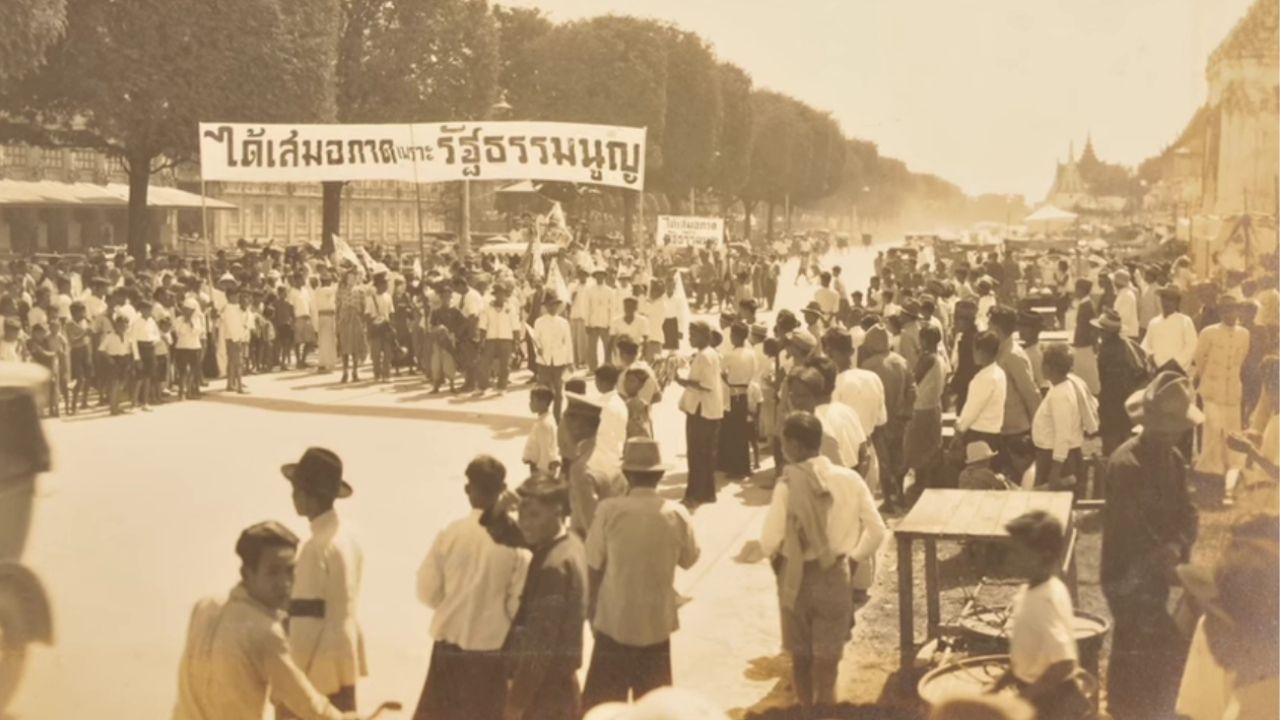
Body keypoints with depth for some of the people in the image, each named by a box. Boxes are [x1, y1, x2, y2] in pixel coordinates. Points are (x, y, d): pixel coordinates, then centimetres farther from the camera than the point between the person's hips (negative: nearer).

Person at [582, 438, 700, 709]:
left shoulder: (609, 510, -15)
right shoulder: (676, 514, -10)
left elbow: (593, 566, -8)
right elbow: (689, 559, 5)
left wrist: (592, 611, 6)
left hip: (614, 620, -2)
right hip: (657, 623, 2)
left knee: (602, 702, 13)